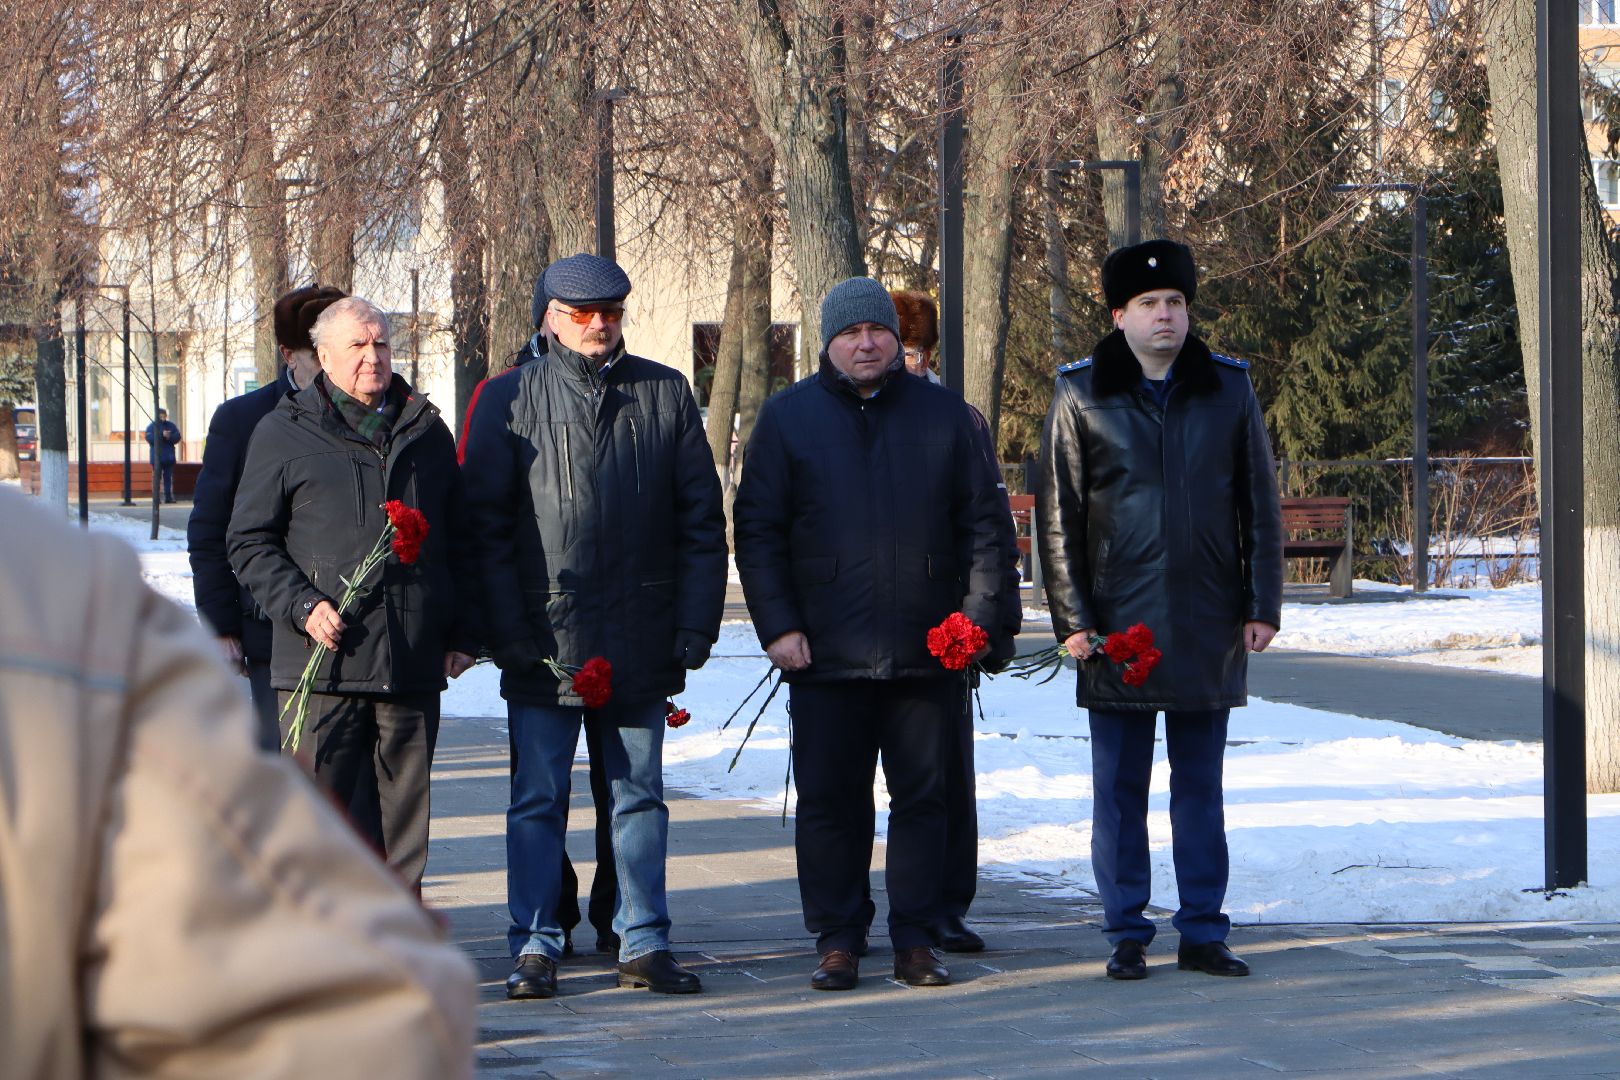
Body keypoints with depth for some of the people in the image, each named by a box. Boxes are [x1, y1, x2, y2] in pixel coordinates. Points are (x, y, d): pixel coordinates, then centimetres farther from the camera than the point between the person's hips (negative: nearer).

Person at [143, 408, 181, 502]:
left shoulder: (171, 426, 11)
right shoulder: (152, 426, 1)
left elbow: (177, 437, 4)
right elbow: (149, 438, -14)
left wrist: (169, 437, -16)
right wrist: (162, 435, -21)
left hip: (169, 457, 3)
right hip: (157, 457, -3)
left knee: (168, 477, 4)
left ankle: (168, 497, 7)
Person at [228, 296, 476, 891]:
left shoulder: (426, 431, 15)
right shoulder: (284, 434, 4)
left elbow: (459, 543, 21)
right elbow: (250, 542, 3)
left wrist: (461, 633, 12)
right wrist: (302, 606, -11)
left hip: (413, 665, 3)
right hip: (325, 662, -3)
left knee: (405, 814, 7)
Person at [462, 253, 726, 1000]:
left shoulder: (666, 396, 7)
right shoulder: (510, 399, 3)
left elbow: (701, 519, 7)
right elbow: (486, 524, 1)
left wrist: (695, 625, -1)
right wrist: (506, 629, -7)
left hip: (640, 642, 2)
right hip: (543, 637, -1)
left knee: (640, 797, 8)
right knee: (537, 798, 2)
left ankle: (645, 945, 14)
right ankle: (534, 947, 9)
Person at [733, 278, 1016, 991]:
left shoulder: (943, 415, 8)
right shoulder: (788, 417, 6)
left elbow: (984, 523, 9)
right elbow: (757, 531, 4)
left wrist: (977, 614, -2)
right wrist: (777, 626, -5)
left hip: (929, 651, 1)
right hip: (826, 653, -1)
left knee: (923, 798, 4)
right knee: (830, 800, 2)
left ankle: (917, 940, 12)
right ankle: (837, 941, 11)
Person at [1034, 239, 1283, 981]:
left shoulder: (1228, 389, 6)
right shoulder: (1081, 395, 1)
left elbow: (1259, 504, 9)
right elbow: (1057, 514, 1)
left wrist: (1262, 606, 3)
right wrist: (1072, 618, -5)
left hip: (1209, 626, 2)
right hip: (1118, 625, -1)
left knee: (1201, 786, 8)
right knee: (1120, 788, 3)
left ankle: (1203, 932, 13)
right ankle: (1126, 934, 10)